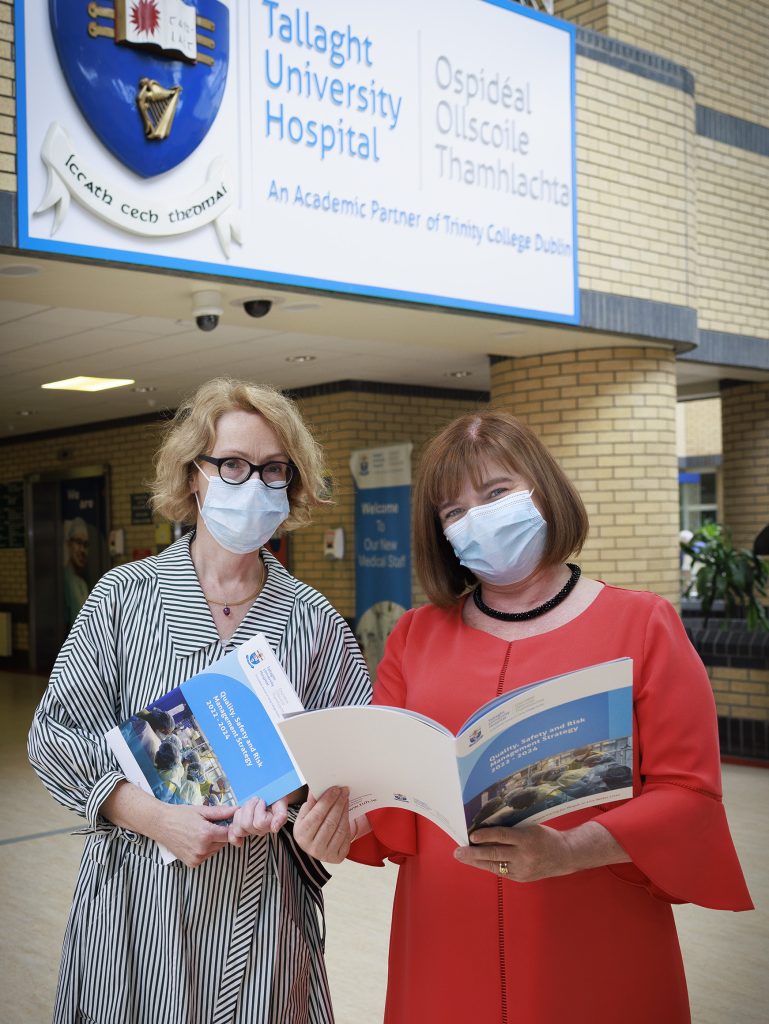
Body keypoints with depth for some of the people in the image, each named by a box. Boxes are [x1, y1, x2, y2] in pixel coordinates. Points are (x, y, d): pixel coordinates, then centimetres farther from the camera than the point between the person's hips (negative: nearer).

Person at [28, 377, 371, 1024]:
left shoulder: (314, 621, 0)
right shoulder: (125, 595, -1)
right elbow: (56, 733, -3)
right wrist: (156, 818, -16)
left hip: (260, 903, 1)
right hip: (135, 903, 0)